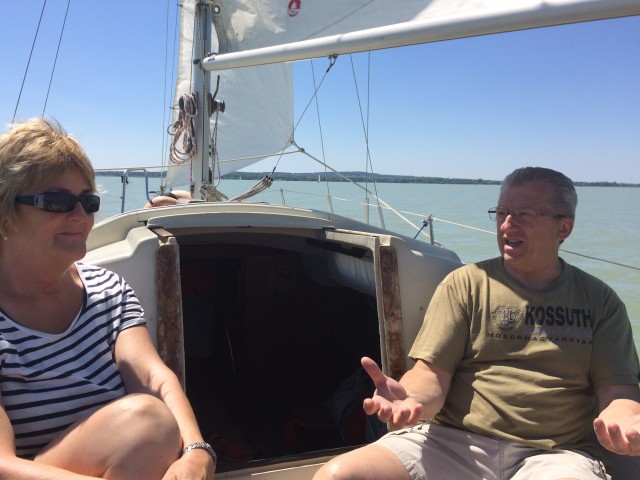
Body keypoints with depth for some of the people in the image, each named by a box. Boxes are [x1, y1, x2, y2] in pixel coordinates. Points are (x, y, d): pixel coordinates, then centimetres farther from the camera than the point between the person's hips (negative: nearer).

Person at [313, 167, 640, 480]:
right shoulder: (465, 284, 4)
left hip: (554, 453, 3)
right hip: (453, 439, -2)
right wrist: (409, 398, -27)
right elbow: (432, 372, -3)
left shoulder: (599, 301, 8)